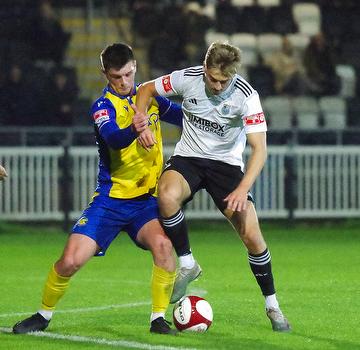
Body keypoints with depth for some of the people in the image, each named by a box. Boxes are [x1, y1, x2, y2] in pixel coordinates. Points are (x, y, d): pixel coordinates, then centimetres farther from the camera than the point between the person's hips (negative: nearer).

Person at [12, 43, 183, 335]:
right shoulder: (103, 105, -9)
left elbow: (181, 115, 24)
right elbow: (113, 137, -31)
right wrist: (133, 130, -52)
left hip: (146, 199, 2)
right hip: (111, 198, -2)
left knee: (162, 244, -28)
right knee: (71, 260, -11)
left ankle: (159, 318, -12)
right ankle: (44, 314, 17)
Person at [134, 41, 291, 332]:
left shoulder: (246, 95, -19)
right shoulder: (187, 79, -14)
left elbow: (259, 147, -21)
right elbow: (146, 90, 4)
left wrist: (243, 189, -33)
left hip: (227, 163, -1)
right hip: (188, 158, 1)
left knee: (252, 235, -11)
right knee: (168, 196, -35)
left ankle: (272, 305, 11)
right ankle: (187, 265, -13)